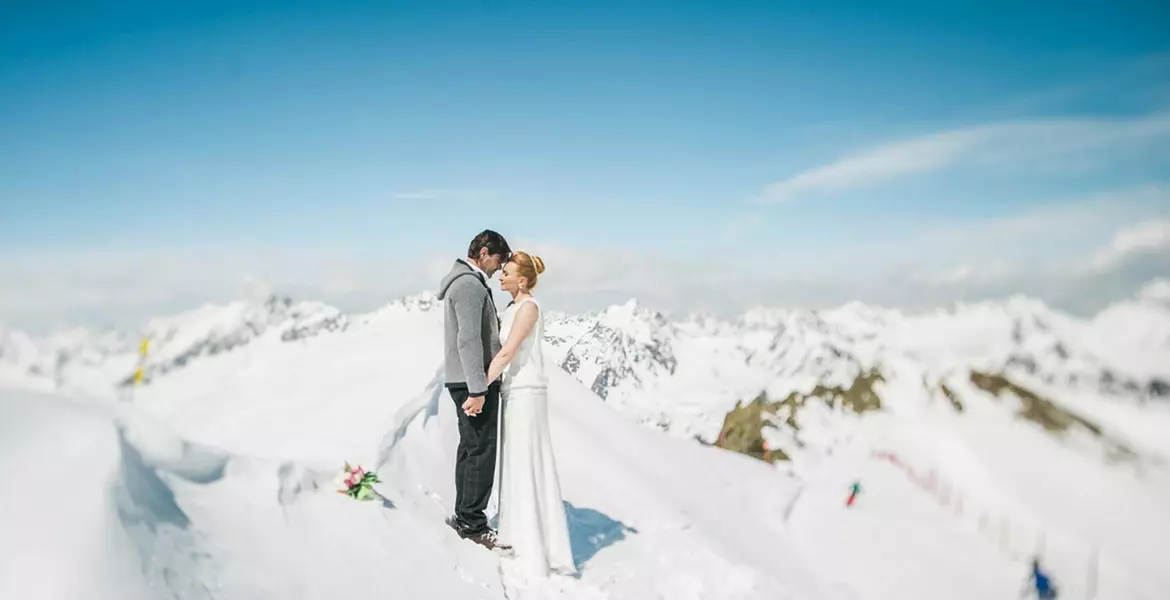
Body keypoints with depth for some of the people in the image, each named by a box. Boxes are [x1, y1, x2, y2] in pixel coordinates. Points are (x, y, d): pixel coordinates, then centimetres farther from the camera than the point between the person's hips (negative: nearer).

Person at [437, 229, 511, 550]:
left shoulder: (465, 281, 18)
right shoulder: (470, 284, -15)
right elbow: (469, 340, -23)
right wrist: (478, 389, -25)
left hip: (466, 380, 11)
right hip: (473, 381, -11)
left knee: (470, 447, 14)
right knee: (482, 450, -6)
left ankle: (464, 516, 22)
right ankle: (473, 523, 0)